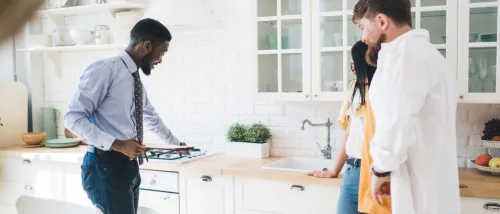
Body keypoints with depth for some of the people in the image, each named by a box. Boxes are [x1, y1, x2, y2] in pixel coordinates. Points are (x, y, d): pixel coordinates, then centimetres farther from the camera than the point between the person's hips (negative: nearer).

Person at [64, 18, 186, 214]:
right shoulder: (105, 69, -11)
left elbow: (152, 118, 31)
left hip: (129, 166, 8)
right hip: (106, 166, -8)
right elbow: (74, 118, -16)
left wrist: (175, 143, 42)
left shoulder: (136, 79, 15)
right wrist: (117, 144, -23)